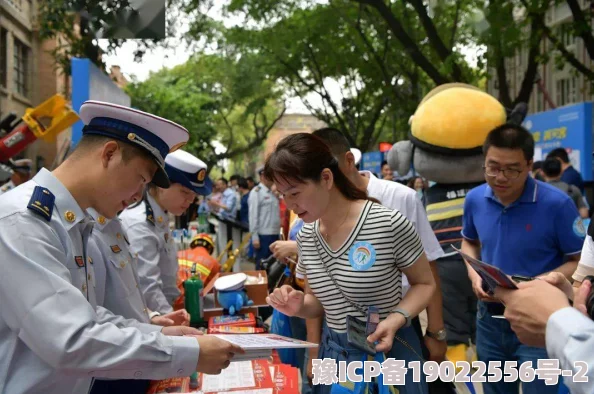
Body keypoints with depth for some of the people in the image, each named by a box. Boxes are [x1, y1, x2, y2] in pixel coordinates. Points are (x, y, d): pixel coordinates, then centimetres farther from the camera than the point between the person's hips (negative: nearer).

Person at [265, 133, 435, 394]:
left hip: (388, 353, -5)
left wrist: (396, 319, -23)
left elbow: (425, 284, -6)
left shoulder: (389, 224, -19)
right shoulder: (305, 236, -1)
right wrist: (299, 306, -11)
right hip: (333, 354, 5)